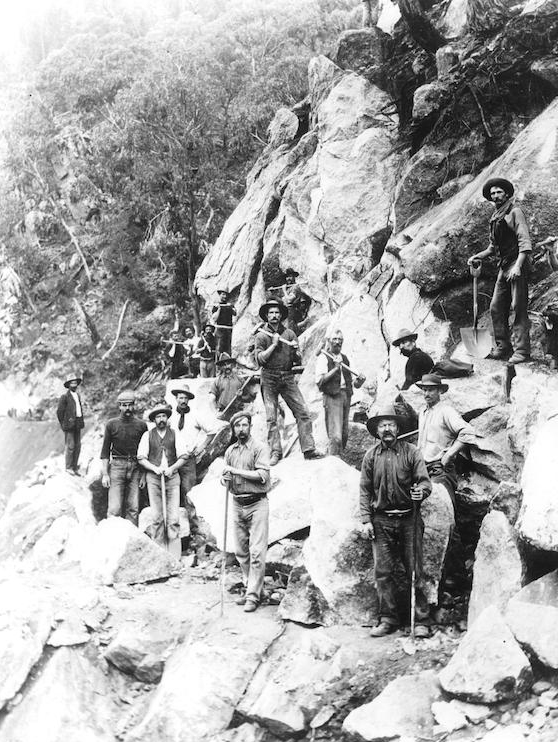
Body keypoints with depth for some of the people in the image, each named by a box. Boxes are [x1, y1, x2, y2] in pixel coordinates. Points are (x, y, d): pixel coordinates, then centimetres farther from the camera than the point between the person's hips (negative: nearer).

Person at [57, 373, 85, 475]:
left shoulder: (78, 396, 17)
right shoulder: (65, 397, -6)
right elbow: (59, 412, -5)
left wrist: (80, 423, 15)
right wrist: (63, 425, -4)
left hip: (77, 425, 7)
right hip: (69, 425, -7)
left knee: (77, 446, 7)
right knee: (70, 446, -6)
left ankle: (75, 467, 14)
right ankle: (68, 467, 1)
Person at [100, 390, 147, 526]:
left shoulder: (141, 425, 7)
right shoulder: (111, 424, 4)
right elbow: (105, 451, 5)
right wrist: (105, 474, -2)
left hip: (135, 467, 2)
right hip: (117, 466, -2)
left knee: (133, 508, 2)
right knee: (115, 508, -9)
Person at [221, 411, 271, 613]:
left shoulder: (258, 448, -5)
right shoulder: (230, 451, 12)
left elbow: (262, 475, -16)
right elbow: (226, 476, 17)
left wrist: (237, 471, -14)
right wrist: (224, 479, -7)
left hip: (257, 504, -6)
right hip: (237, 504, 6)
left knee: (256, 552, -8)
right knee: (241, 552, 10)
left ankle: (253, 595, -6)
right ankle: (249, 587, 22)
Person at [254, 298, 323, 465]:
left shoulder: (289, 334, 11)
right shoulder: (261, 335, 4)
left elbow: (298, 361, 12)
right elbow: (260, 359, -8)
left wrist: (295, 350, -8)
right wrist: (273, 344, -9)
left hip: (288, 378, 2)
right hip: (269, 379, -2)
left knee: (303, 413, -6)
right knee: (271, 418, -4)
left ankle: (309, 450, -4)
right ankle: (275, 452, 0)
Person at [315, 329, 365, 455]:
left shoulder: (344, 358, 20)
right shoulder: (323, 358, -2)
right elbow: (319, 380, -11)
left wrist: (357, 382, 5)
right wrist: (335, 368, -14)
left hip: (346, 396, 7)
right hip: (332, 397, -7)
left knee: (344, 434, 9)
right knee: (336, 436, -14)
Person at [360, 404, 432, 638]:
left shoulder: (410, 452, 0)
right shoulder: (371, 456, 5)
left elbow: (425, 481, -2)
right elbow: (365, 490, 7)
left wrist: (421, 491, -26)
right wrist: (366, 520, 0)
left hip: (408, 519, -2)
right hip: (381, 521, 2)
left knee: (415, 571, 0)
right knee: (383, 572, 2)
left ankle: (420, 621, 6)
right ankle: (388, 620, 11)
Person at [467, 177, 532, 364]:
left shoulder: (515, 212, -6)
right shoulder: (495, 218, 17)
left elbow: (525, 242, -14)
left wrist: (518, 266, -23)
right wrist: (478, 257, 11)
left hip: (517, 265, -8)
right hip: (503, 267, 8)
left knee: (518, 308, -9)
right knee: (496, 308, 7)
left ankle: (522, 350, -8)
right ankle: (503, 347, 15)